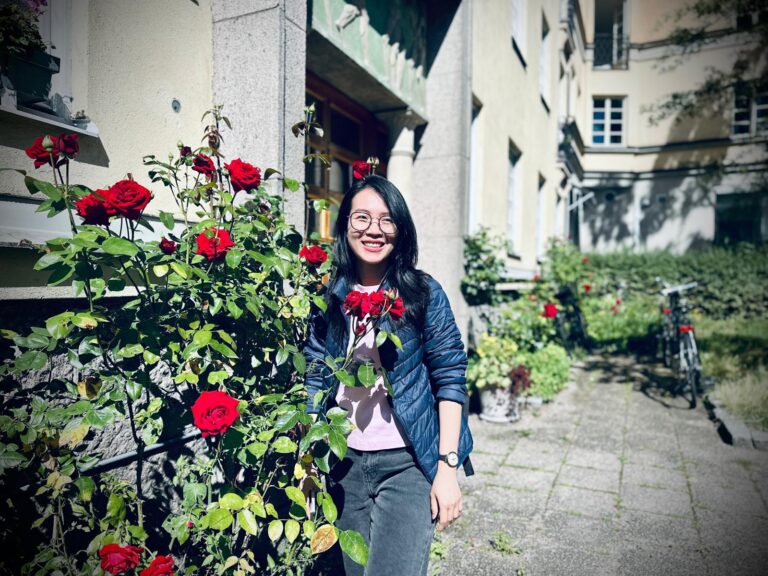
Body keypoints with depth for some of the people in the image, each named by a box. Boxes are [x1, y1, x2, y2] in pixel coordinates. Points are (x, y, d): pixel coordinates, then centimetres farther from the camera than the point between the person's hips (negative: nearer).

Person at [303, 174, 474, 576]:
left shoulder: (424, 293, -7)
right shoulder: (329, 298, 2)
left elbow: (450, 380, -8)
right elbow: (316, 381, 7)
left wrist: (447, 468, -11)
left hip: (407, 462, -3)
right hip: (346, 463, 4)